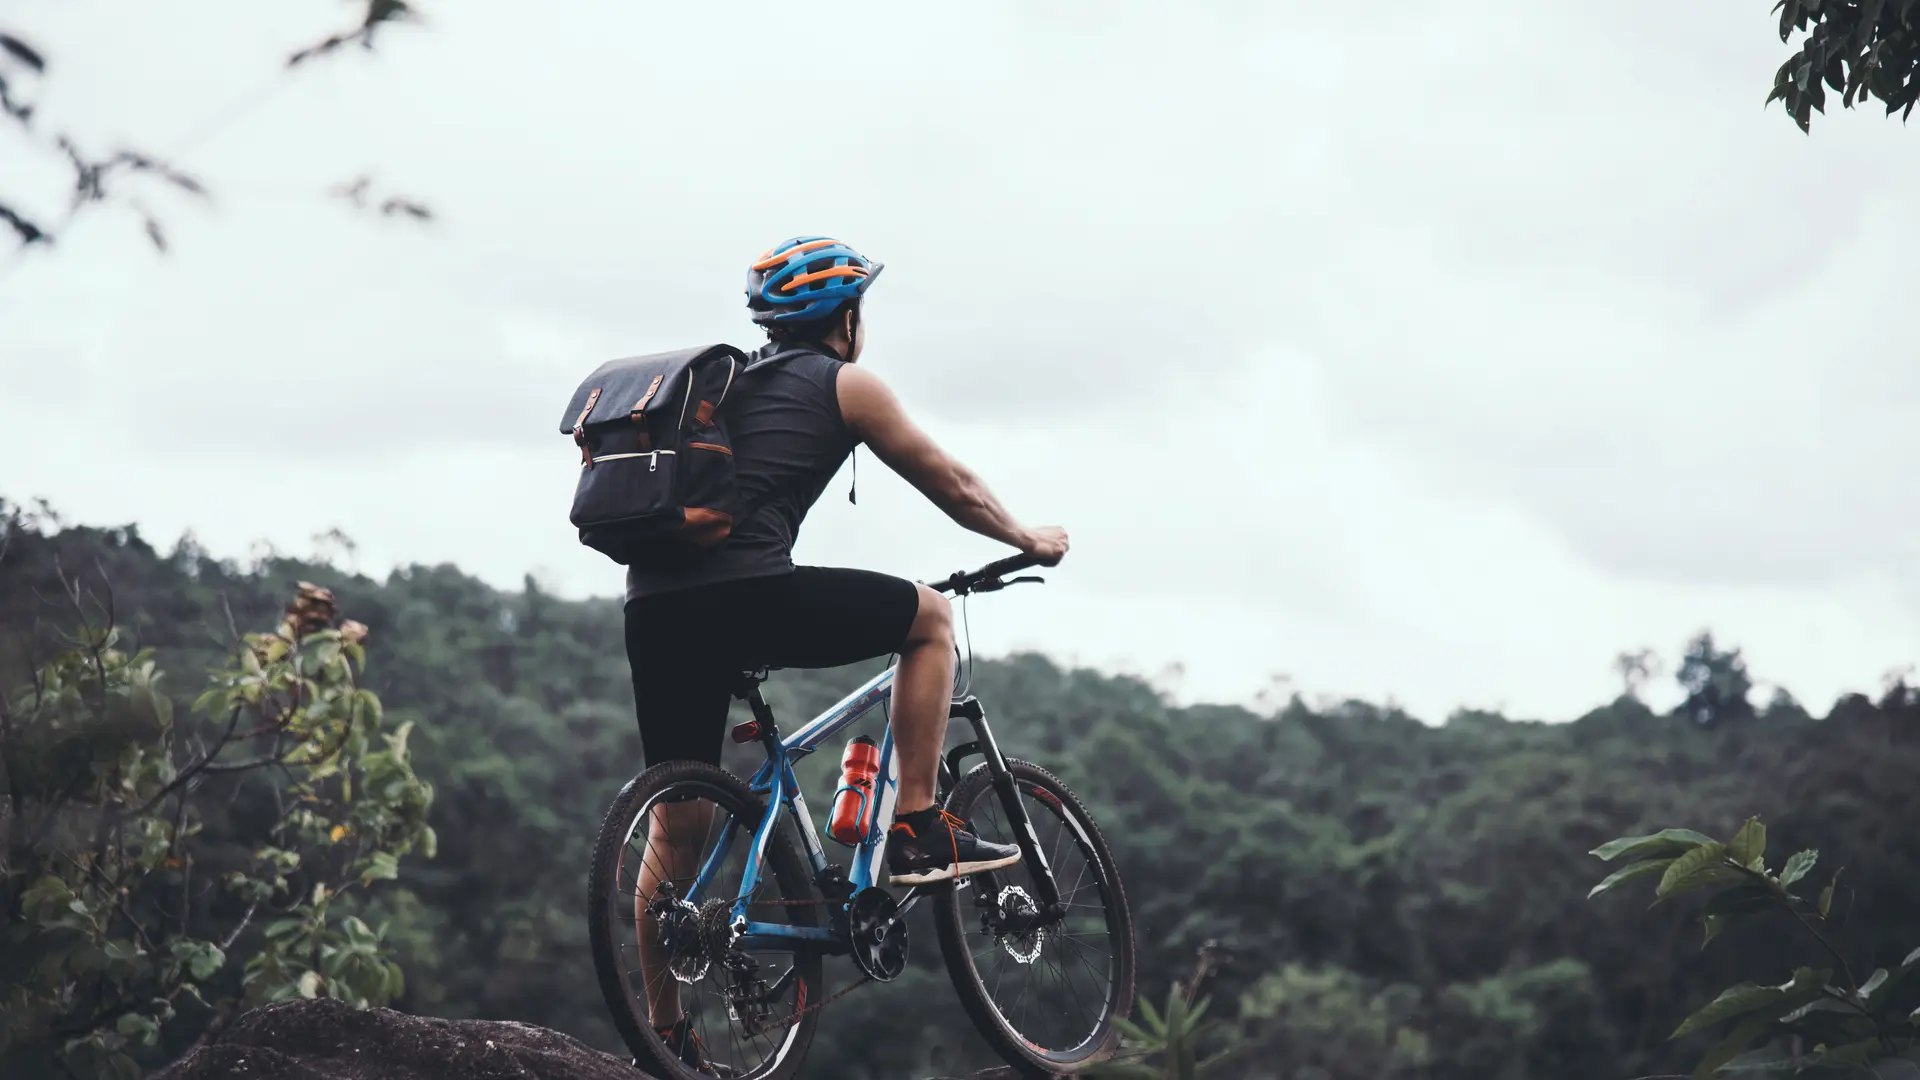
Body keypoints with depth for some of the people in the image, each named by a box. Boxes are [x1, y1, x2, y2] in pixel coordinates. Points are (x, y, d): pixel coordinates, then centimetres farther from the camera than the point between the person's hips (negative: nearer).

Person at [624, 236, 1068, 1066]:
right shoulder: (844, 385, 11)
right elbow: (952, 485, 18)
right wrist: (1028, 540, 35)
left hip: (652, 609, 7)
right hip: (745, 593, -7)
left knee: (675, 825, 14)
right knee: (929, 617, 14)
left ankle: (663, 1031, 16)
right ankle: (918, 832, 10)